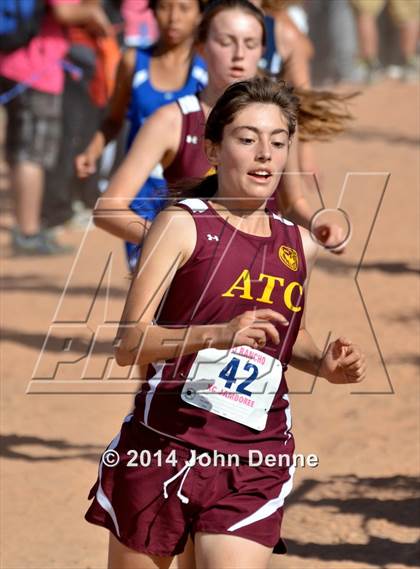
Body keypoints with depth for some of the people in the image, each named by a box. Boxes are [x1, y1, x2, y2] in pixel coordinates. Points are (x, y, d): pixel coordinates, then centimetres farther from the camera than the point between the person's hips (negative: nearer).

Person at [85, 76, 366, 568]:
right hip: (161, 449, -3)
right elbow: (128, 343, -15)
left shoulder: (299, 246, 10)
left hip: (255, 462, 3)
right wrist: (217, 334, -30)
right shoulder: (182, 225, -5)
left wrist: (324, 364, 8)